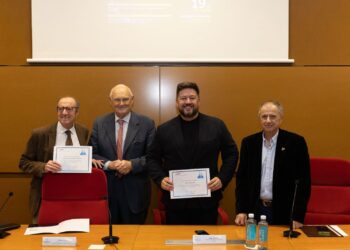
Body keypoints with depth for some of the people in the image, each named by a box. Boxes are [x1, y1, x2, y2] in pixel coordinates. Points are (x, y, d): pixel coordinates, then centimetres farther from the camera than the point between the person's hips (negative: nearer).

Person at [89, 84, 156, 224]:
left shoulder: (146, 124, -2)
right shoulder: (99, 123, 5)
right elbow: (92, 154, 4)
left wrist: (132, 165, -18)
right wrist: (108, 164, -14)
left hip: (135, 190, -1)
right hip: (106, 189, 2)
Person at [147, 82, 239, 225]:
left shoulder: (217, 125, 2)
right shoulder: (164, 129, 4)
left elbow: (231, 154, 6)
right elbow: (152, 158, 9)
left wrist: (222, 178, -7)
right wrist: (160, 179, -8)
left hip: (207, 201, 0)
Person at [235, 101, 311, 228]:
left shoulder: (296, 142, -6)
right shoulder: (248, 142, 3)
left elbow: (303, 181, -6)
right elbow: (241, 178, 6)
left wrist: (298, 216, -10)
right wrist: (241, 210, -1)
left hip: (284, 212, -2)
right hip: (255, 210, 2)